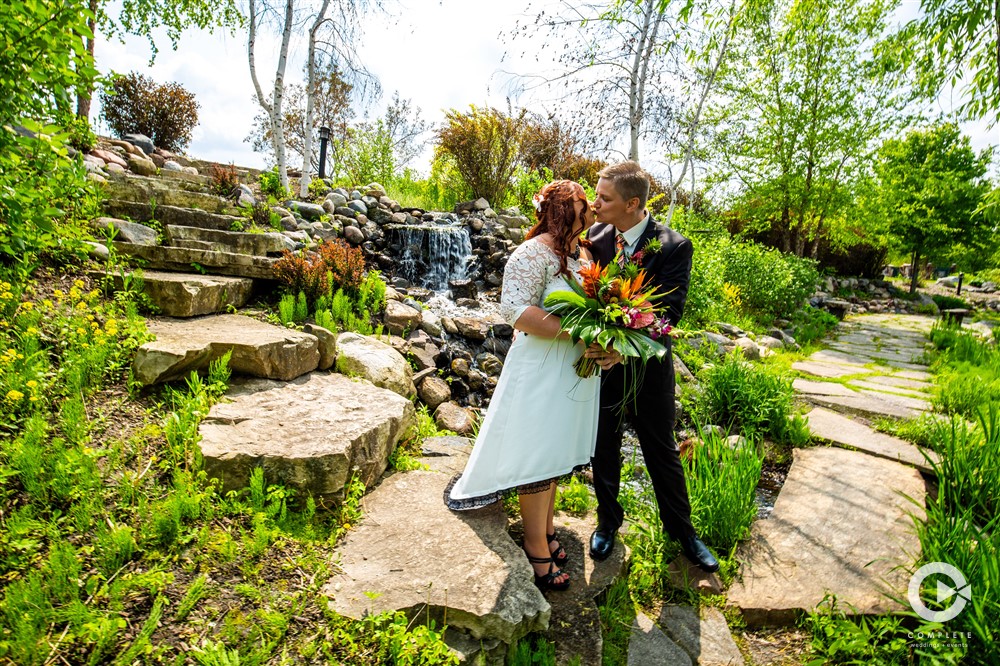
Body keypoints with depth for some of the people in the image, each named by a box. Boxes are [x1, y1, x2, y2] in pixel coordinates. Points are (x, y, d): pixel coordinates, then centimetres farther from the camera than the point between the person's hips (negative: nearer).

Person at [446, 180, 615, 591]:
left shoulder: (582, 253, 13)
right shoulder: (535, 253, -14)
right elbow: (515, 309, -24)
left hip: (577, 370, 9)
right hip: (541, 369, -8)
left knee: (556, 452, 19)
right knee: (536, 456, 4)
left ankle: (546, 529, 37)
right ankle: (537, 548, 22)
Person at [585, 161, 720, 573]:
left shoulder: (674, 247, -15)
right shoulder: (596, 237, -5)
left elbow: (669, 314, -21)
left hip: (647, 368, -2)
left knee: (663, 454, 16)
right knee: (604, 452, 17)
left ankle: (681, 530, 41)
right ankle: (608, 522, 42)